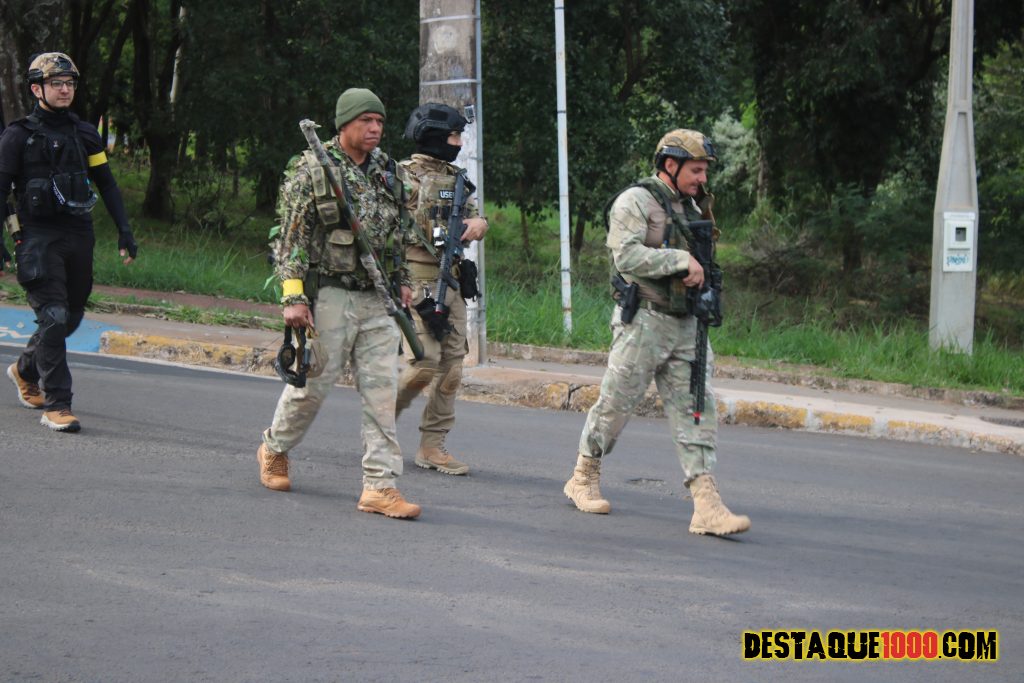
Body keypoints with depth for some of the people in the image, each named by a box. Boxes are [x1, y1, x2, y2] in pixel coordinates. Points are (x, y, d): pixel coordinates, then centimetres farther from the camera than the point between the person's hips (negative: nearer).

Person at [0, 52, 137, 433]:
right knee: (53, 317, -14)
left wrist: (124, 231, 9)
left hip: (79, 236, 6)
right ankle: (56, 405, -12)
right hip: (38, 237, -5)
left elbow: (106, 184, 18)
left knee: (71, 316, 13)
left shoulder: (85, 135, 13)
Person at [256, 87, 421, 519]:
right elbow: (292, 239, -10)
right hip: (329, 296, -5)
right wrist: (293, 298, -15)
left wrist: (402, 281, 20)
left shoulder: (386, 171, 11)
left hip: (377, 300, 5)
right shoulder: (310, 171, -7)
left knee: (382, 393, -2)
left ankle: (381, 486, -3)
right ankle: (275, 450, 31)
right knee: (313, 384, 4)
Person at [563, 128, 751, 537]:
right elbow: (627, 255, -22)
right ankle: (584, 479, 24)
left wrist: (700, 273, 12)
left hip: (684, 326, 7)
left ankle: (707, 506, -8)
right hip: (643, 322, -7)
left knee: (696, 411, -3)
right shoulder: (636, 201, -9)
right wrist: (681, 260, -21)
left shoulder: (690, 207, 16)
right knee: (615, 405, 3)